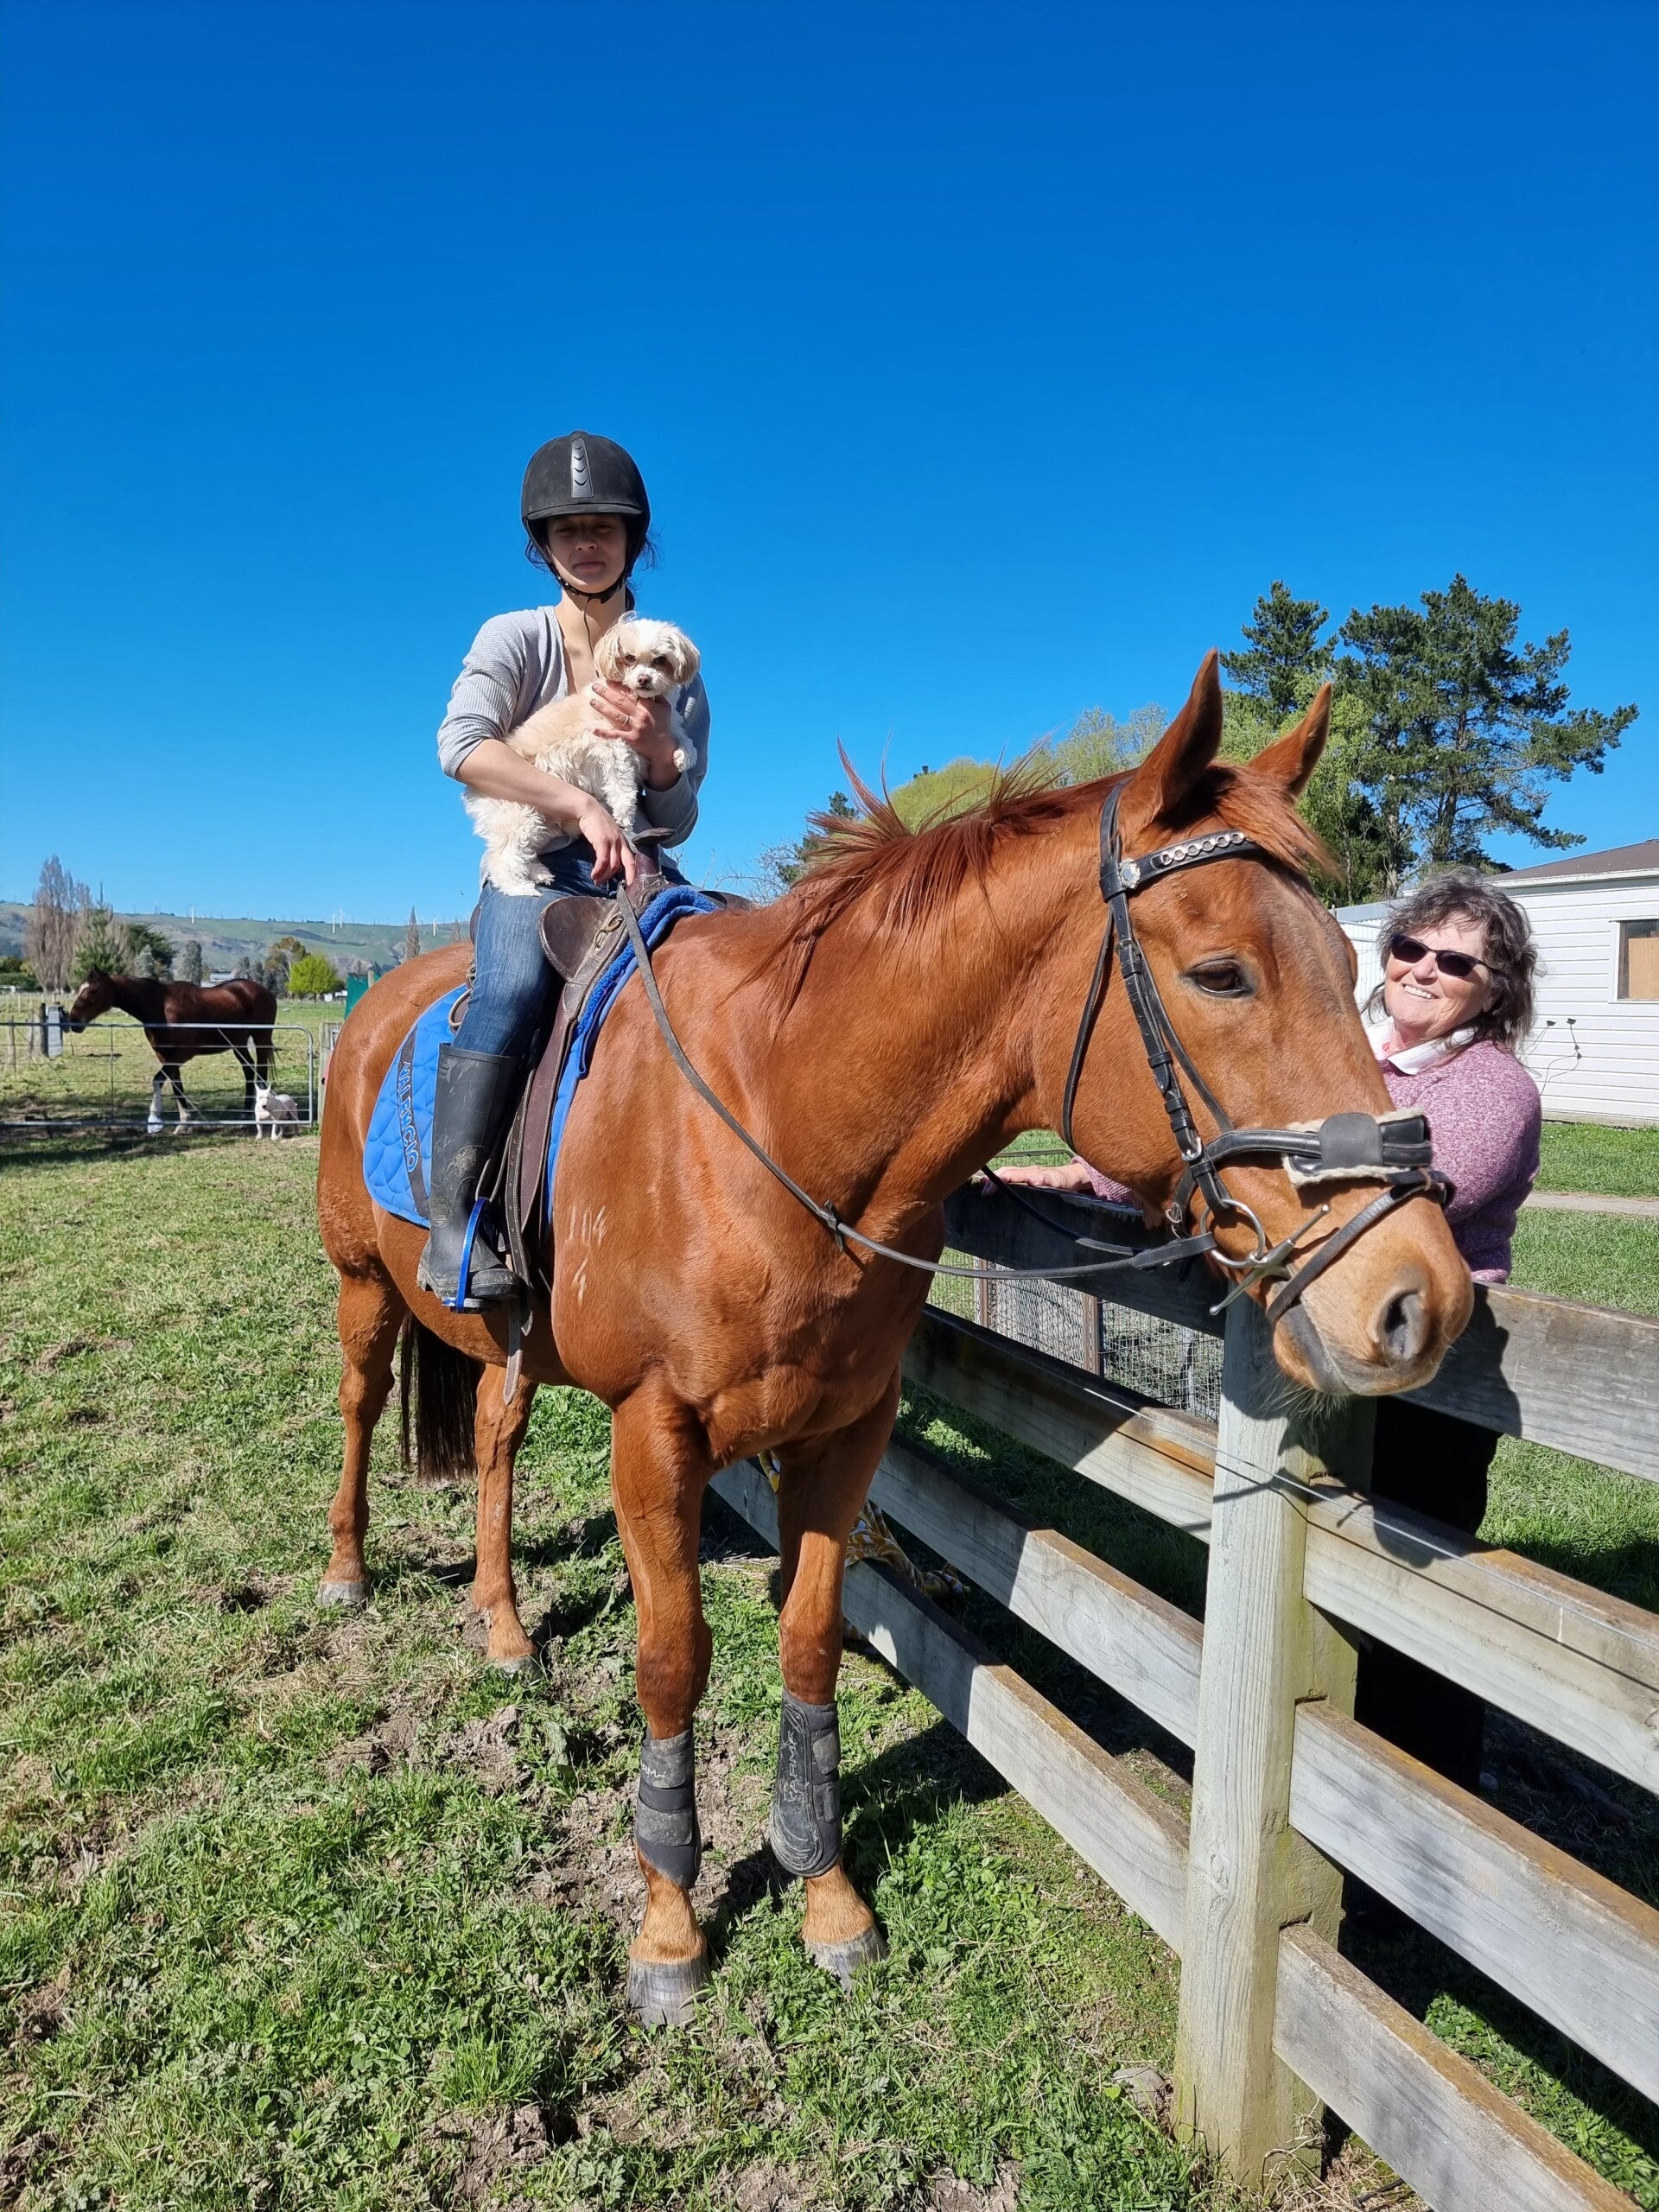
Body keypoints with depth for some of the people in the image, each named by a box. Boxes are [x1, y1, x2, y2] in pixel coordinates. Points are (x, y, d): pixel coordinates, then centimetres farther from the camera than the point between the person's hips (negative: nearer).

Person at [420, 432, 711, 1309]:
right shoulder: (514, 638, 3)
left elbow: (677, 824, 6)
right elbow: (459, 745, -17)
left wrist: (658, 751, -16)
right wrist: (581, 806, -25)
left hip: (634, 874, 3)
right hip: (533, 872, -3)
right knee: (513, 982, -36)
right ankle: (451, 1218, -35)